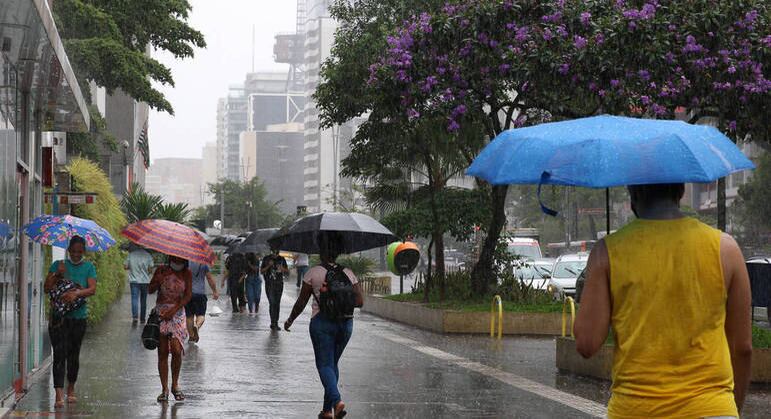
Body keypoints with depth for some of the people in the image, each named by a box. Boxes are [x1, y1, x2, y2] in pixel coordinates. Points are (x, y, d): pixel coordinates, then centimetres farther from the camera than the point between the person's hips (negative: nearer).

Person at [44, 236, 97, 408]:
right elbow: (46, 288, -1)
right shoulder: (58, 265, 5)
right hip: (58, 316, -1)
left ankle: (71, 389, 30)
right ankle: (59, 395, -16)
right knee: (59, 354, -11)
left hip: (79, 317, 1)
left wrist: (76, 293, -26)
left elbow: (92, 289, -9)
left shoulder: (89, 267, 5)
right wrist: (57, 275, -16)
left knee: (73, 355, 11)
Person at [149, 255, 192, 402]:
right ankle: (165, 389, 5)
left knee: (177, 350, -13)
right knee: (163, 352, -1)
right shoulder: (161, 271, 3)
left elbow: (188, 295, -3)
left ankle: (175, 385, 6)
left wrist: (173, 311, -14)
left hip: (177, 313, 0)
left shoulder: (187, 274, 2)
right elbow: (150, 290, 3)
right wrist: (158, 281, -20)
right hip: (160, 312, 0)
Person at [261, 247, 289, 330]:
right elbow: (261, 271, 4)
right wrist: (268, 266, -13)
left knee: (277, 304, 4)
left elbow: (287, 271, 10)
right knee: (272, 303, -13)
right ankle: (273, 323, -13)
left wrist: (282, 269, -12)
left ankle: (276, 323, 10)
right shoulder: (266, 259, 2)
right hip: (269, 284, -3)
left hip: (279, 284, 3)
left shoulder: (281, 259, 7)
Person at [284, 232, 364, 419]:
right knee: (333, 363, 17)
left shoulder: (313, 273, -6)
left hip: (322, 322, -4)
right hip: (345, 323, 4)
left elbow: (301, 302, -1)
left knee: (325, 365, -1)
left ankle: (337, 400, -25)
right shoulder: (348, 273, 3)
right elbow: (359, 301, -1)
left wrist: (290, 320, 13)